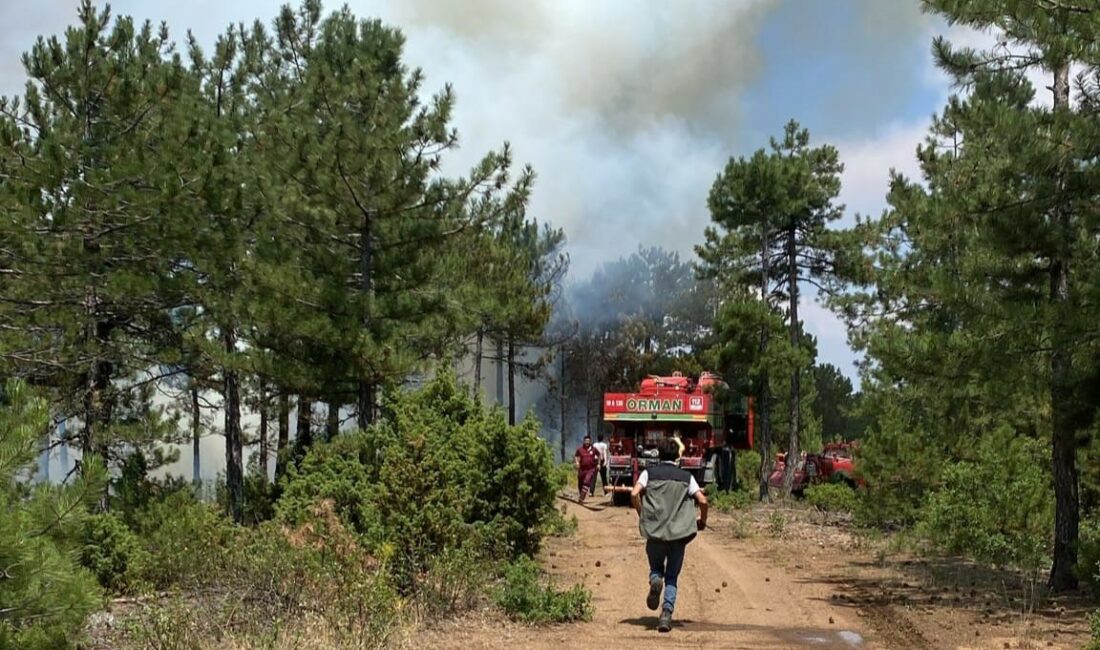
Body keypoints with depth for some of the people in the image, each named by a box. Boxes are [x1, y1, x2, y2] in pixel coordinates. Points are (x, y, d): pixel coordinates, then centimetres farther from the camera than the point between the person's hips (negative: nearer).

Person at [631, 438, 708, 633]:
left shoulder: (649, 473, 6)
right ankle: (667, 613, -9)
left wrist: (642, 515, 8)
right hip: (679, 533, 0)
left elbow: (634, 494, -8)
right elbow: (702, 501, -2)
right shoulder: (686, 477, 8)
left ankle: (655, 580, -14)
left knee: (656, 567, 21)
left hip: (655, 531, 0)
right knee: (672, 578, 9)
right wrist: (702, 521, 16)